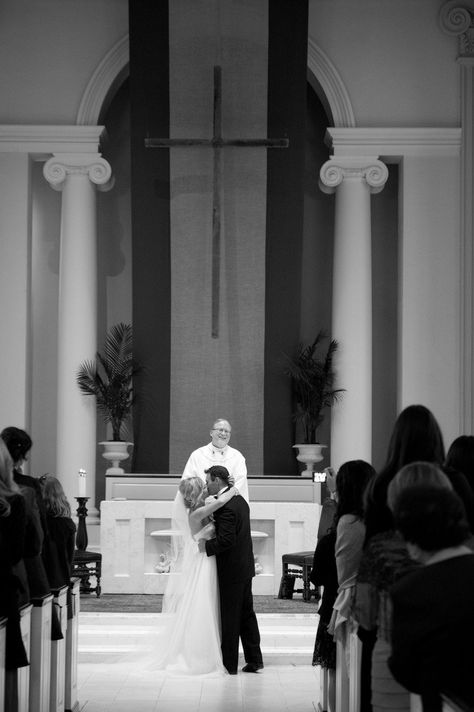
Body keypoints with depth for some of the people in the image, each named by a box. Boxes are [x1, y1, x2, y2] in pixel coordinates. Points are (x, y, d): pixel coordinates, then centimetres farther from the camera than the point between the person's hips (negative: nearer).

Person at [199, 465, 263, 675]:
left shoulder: (225, 506, -20)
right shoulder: (239, 499, 11)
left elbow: (226, 540, -26)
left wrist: (207, 545, -14)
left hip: (231, 571, -9)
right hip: (244, 567, 9)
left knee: (229, 618, -1)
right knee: (246, 614, 15)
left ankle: (229, 664, 5)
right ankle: (254, 660, 20)